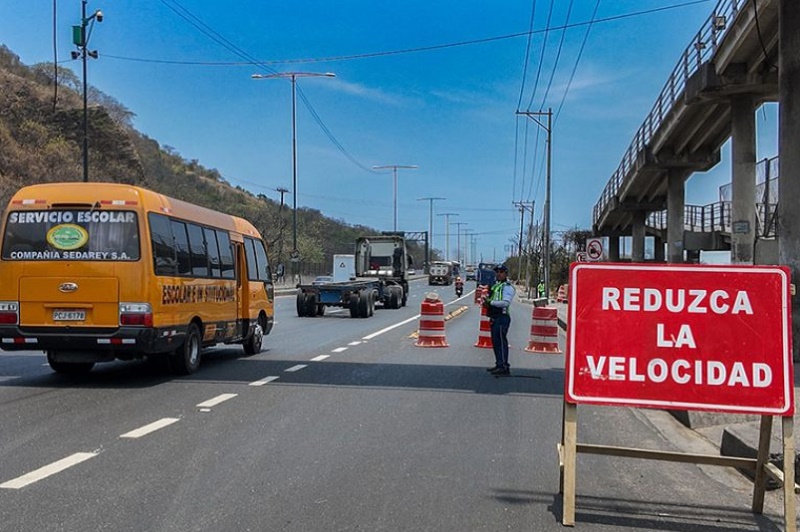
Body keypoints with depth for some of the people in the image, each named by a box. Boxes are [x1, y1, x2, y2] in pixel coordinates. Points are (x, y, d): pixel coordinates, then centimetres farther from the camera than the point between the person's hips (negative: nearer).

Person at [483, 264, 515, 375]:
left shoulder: (508, 287, -8)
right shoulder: (495, 285, 20)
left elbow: (506, 302, -20)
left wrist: (491, 302, -19)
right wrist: (487, 301, 5)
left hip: (502, 317, -9)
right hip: (494, 318, 9)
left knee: (501, 341, -10)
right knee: (495, 341, 14)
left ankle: (504, 367, -9)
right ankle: (499, 364, 24)